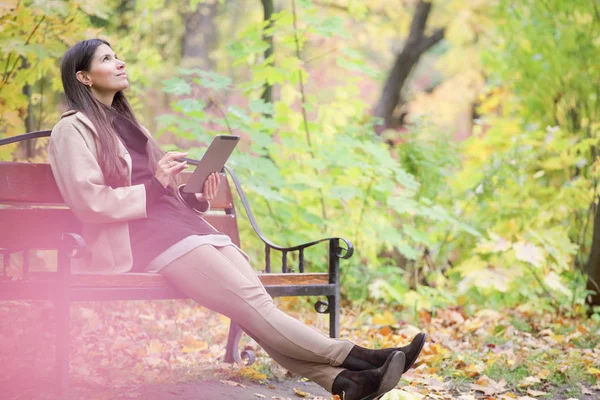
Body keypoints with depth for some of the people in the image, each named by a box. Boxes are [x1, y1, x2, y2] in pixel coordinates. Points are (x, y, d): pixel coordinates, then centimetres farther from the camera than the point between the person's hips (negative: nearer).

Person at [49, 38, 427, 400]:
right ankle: (354, 357, -26)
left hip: (181, 222, 7)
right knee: (250, 302, -22)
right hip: (139, 236, -7)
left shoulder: (126, 123, 27)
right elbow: (88, 202, -10)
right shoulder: (73, 129, 3)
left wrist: (197, 197, 6)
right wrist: (154, 186, -12)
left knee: (256, 301, -17)